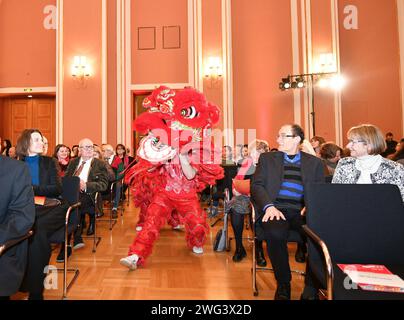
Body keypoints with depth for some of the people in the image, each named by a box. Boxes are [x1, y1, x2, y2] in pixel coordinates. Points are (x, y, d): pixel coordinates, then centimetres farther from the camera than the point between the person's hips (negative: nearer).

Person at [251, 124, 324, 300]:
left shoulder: (314, 162, 18)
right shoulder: (267, 158, 16)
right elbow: (256, 185, 5)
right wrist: (269, 206, -13)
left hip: (302, 211, 1)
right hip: (275, 209, 0)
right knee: (275, 233, -33)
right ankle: (283, 283, -8)